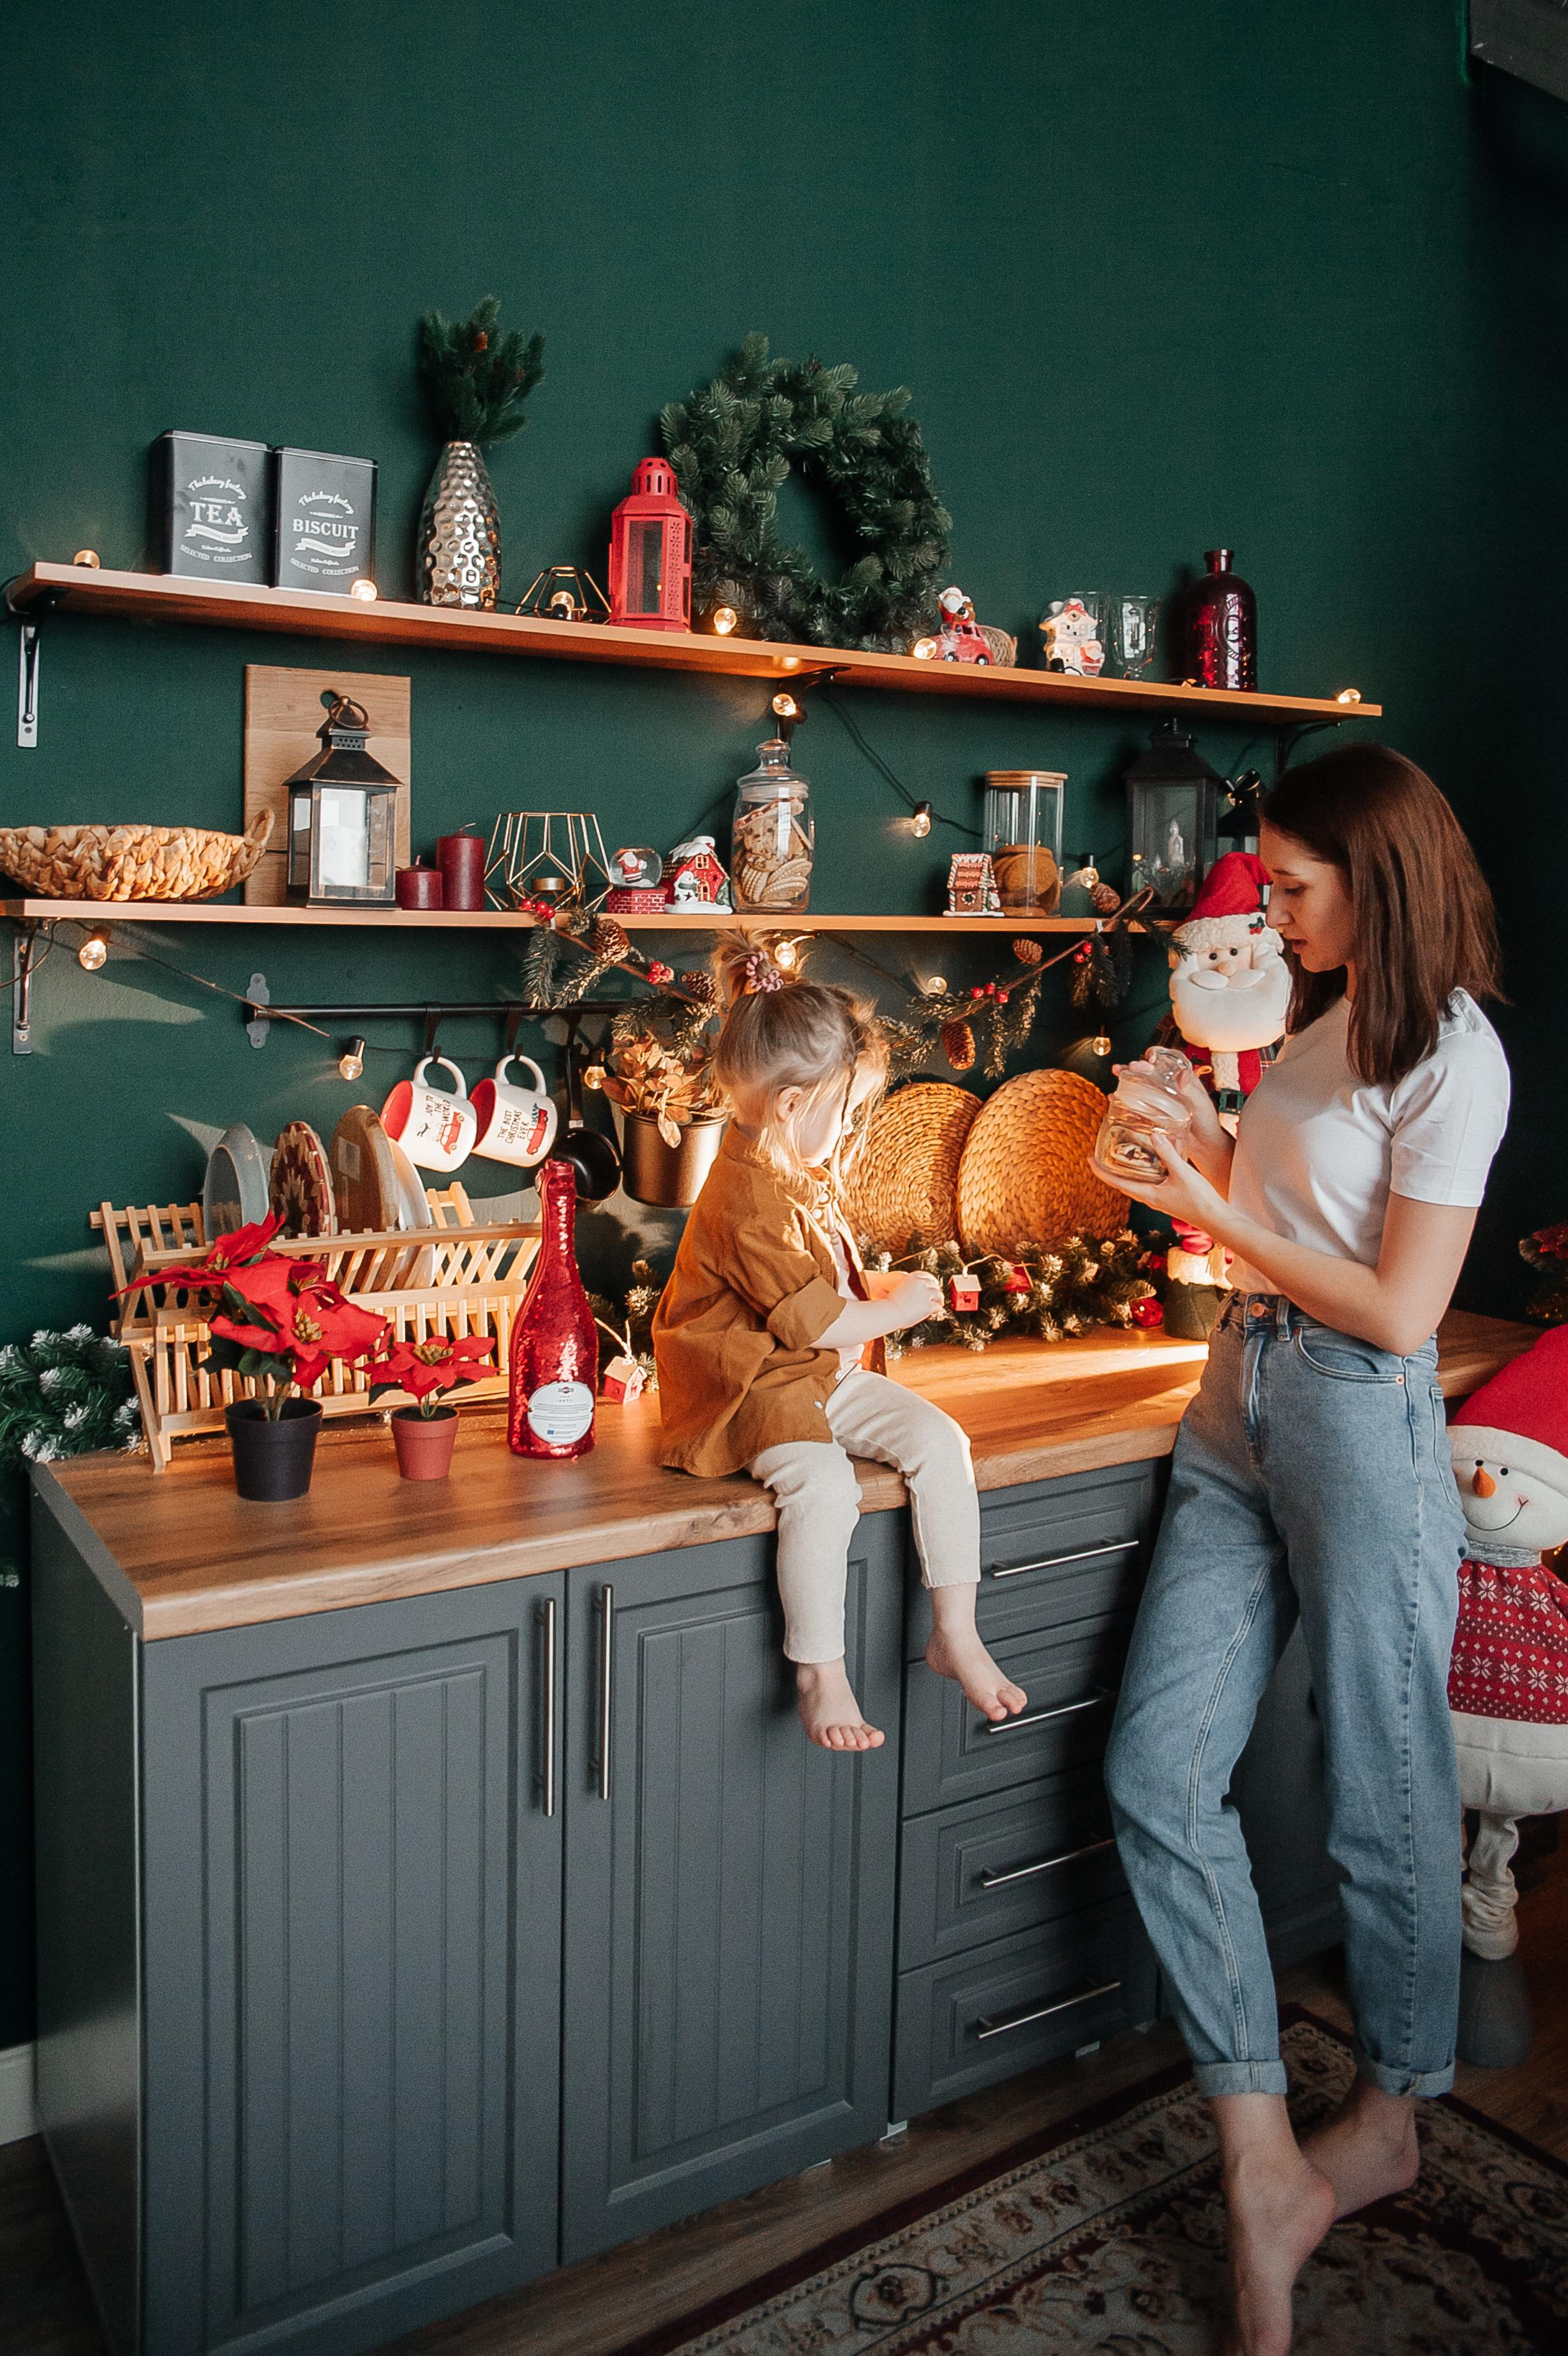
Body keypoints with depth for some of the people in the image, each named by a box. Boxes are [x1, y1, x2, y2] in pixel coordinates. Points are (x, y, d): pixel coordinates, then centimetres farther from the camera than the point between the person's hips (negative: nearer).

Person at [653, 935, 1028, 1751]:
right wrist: (897, 1310, -8)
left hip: (831, 1375, 9)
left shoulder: (804, 1171, 9)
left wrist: (882, 1286, 11)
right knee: (824, 1484, -33)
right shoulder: (746, 1201, -25)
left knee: (938, 1439, -8)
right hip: (758, 1388, -9)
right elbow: (812, 1323, -23)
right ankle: (820, 1674, -16)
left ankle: (955, 1633, 0)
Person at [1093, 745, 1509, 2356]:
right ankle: (1264, 2174, 9)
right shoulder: (1320, 1025, 14)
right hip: (1242, 1402, 8)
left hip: (1361, 1428, -8)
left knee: (1383, 1804, 8)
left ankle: (1386, 2120, 33)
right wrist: (1206, 1141, 3)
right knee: (1159, 1774, 0)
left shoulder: (1451, 1058, -12)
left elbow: (1399, 1312, -15)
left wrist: (1217, 1214, -12)